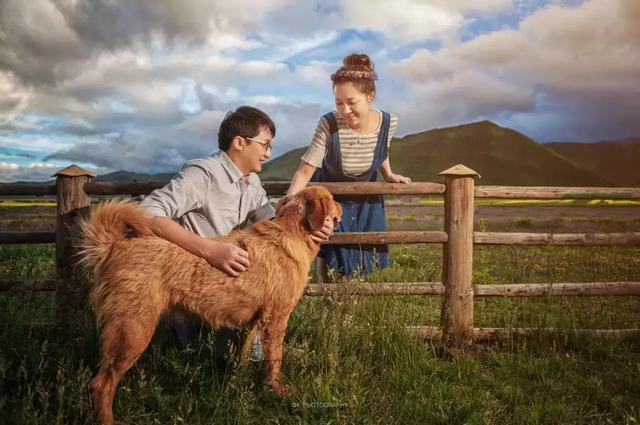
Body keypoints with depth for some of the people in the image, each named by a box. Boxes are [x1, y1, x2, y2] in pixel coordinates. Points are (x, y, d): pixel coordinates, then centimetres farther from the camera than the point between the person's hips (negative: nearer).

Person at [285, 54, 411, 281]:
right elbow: (305, 171, -28)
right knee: (330, 259, 0)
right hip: (331, 198, -3)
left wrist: (389, 175, 14)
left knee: (368, 258, 9)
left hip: (366, 201, 3)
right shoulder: (328, 124, -30)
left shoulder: (388, 122, -21)